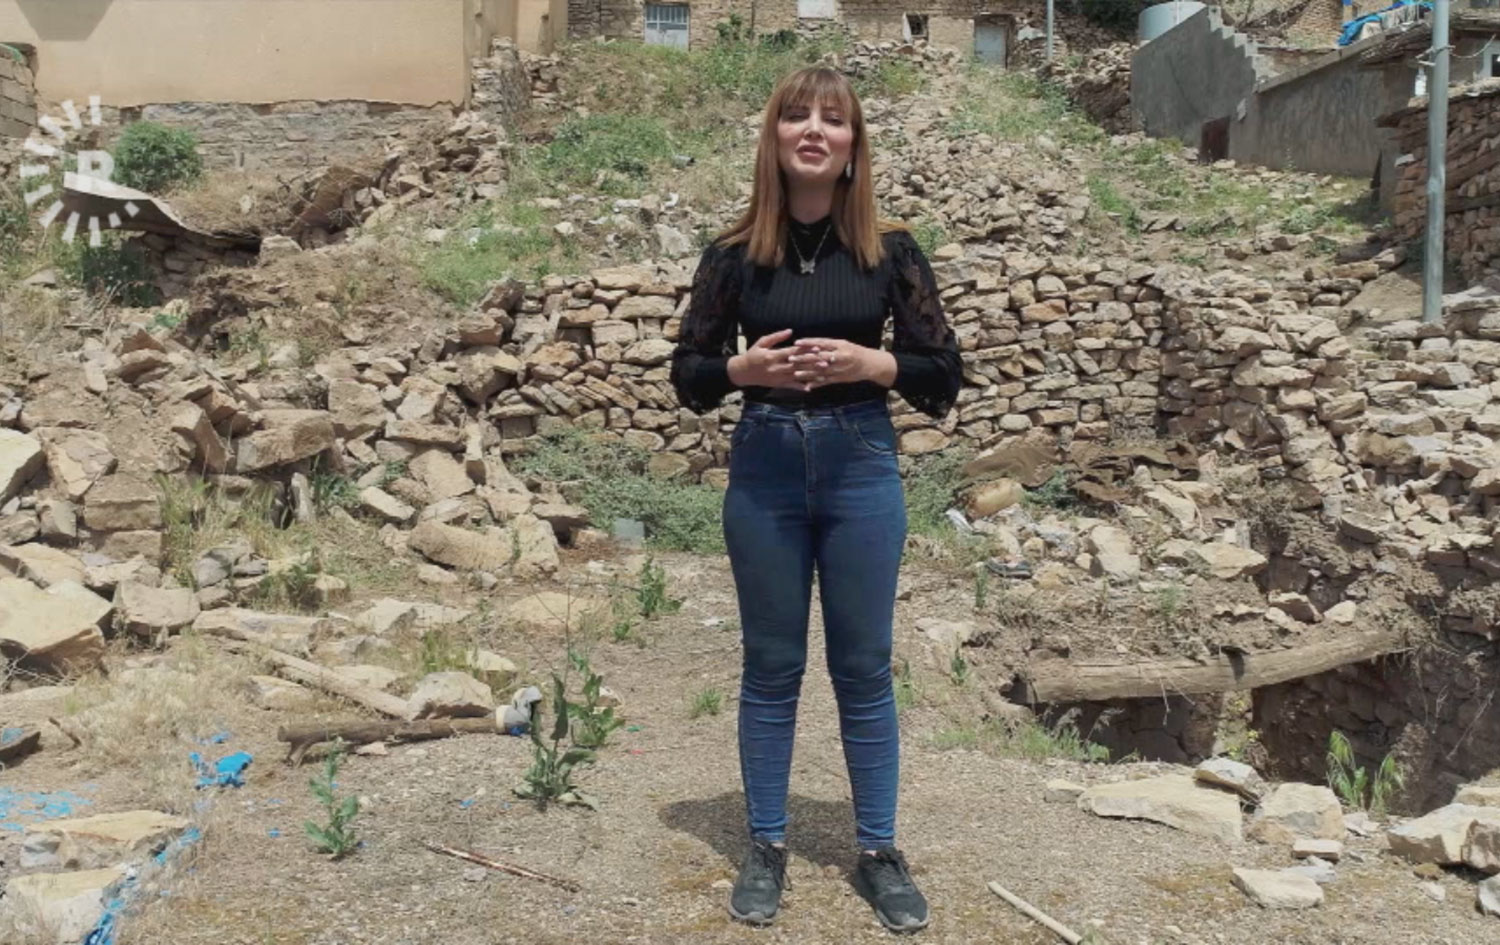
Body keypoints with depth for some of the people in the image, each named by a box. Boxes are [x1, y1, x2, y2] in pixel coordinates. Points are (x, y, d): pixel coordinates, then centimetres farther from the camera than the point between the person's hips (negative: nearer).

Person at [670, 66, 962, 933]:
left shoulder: (891, 251, -2)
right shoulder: (734, 255, -1)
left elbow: (945, 371, 1)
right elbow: (689, 372, 4)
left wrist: (870, 362, -16)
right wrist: (744, 367, -15)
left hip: (861, 468, 0)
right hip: (764, 469, 1)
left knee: (864, 666, 9)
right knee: (771, 666, 10)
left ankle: (880, 851, 24)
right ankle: (767, 847, 25)